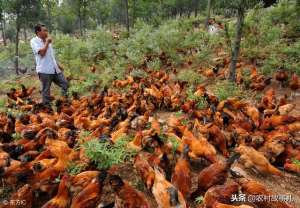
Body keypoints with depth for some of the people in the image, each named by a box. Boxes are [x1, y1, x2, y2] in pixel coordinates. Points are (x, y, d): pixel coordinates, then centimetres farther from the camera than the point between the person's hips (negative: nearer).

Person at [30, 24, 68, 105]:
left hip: (54, 69, 7)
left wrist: (58, 65, 23)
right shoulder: (34, 41, -4)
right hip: (44, 71, -7)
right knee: (46, 91, 1)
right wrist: (47, 42, -9)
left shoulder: (46, 41, 17)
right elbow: (42, 53, -19)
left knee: (64, 83, 8)